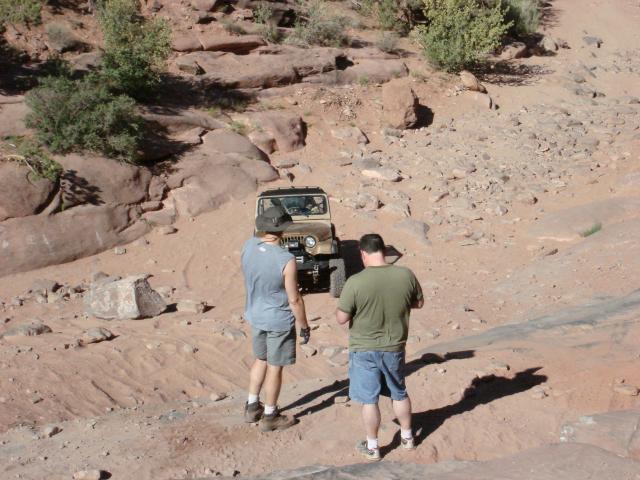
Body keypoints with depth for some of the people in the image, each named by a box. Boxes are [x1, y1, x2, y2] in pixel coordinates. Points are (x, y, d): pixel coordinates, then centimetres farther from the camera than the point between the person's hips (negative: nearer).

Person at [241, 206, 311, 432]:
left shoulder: (248, 246, -11)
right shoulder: (286, 260, -28)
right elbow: (294, 299, -20)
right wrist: (304, 326, -5)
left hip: (255, 316, 6)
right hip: (279, 320, -6)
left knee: (260, 359, 25)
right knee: (275, 367, 10)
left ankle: (252, 407, 35)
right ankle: (270, 417, 24)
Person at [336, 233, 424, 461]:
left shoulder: (355, 282, -23)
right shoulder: (406, 275, -12)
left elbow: (341, 318, -16)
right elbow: (419, 303, 4)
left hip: (364, 350, -3)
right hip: (395, 348, 4)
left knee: (369, 400, 11)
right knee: (399, 393, 23)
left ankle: (372, 447, 23)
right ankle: (407, 437, 38)